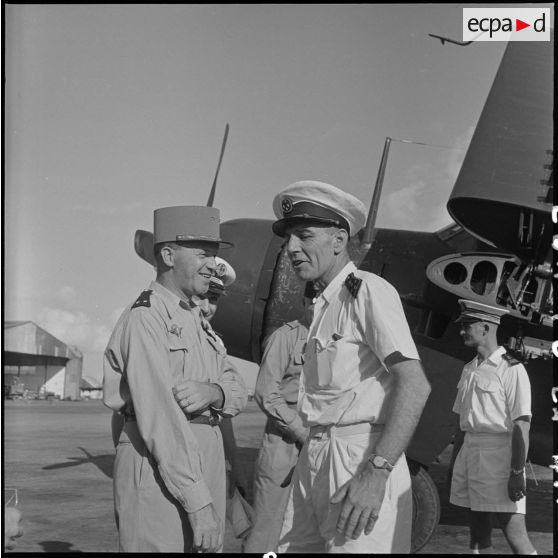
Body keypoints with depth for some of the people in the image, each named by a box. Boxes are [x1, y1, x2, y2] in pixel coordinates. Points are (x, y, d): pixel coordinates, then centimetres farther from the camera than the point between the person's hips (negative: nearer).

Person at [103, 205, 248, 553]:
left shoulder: (196, 322, 15)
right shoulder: (145, 318, -13)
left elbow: (238, 391, 8)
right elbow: (158, 417, -21)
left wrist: (211, 392, -16)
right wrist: (199, 503, -23)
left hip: (205, 468, 8)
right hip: (158, 471, -8)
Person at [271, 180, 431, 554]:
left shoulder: (369, 291, -9)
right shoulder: (323, 305, 18)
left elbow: (415, 385, -20)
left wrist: (377, 471, -25)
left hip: (361, 457, -8)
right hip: (314, 459, 8)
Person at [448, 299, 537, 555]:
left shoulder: (511, 369, -10)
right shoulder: (469, 370, 13)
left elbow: (521, 426, -14)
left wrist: (517, 472, -19)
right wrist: (454, 461, 17)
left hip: (499, 454, -7)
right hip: (470, 452, 8)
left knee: (516, 536, -7)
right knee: (478, 531, 12)